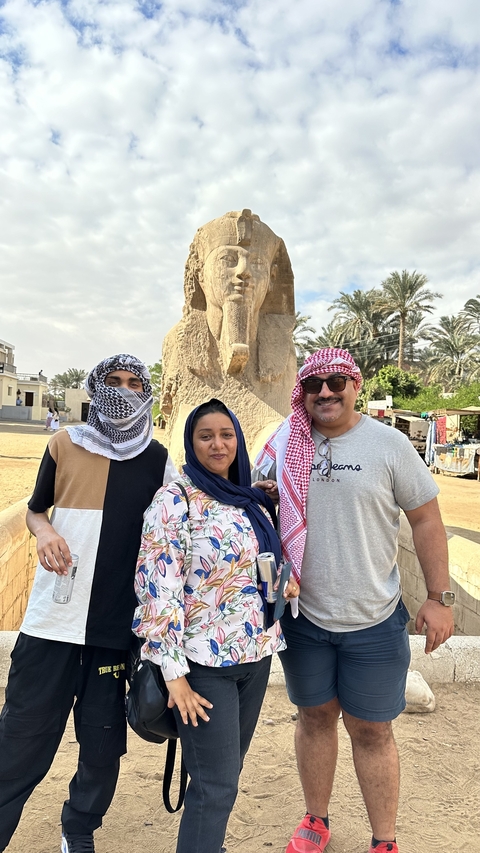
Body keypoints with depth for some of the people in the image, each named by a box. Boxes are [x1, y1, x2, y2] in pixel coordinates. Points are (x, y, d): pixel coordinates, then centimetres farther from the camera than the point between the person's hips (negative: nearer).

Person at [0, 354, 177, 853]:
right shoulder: (65, 444, 2)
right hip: (52, 618, 0)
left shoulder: (158, 461, 2)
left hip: (117, 623, 1)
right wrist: (43, 531, -10)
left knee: (102, 741, 11)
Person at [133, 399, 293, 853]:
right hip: (205, 660, -6)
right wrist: (174, 672, -17)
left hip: (255, 654, 7)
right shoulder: (176, 500, -13)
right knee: (217, 786, 0)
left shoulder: (252, 501, 7)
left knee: (228, 771, 19)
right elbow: (159, 585, -17)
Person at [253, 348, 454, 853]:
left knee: (371, 731, 11)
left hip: (374, 622, -2)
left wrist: (439, 597, -6)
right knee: (315, 717, 19)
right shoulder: (284, 446, -2)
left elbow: (425, 520, -4)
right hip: (303, 616, 2)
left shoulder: (389, 444, -8)